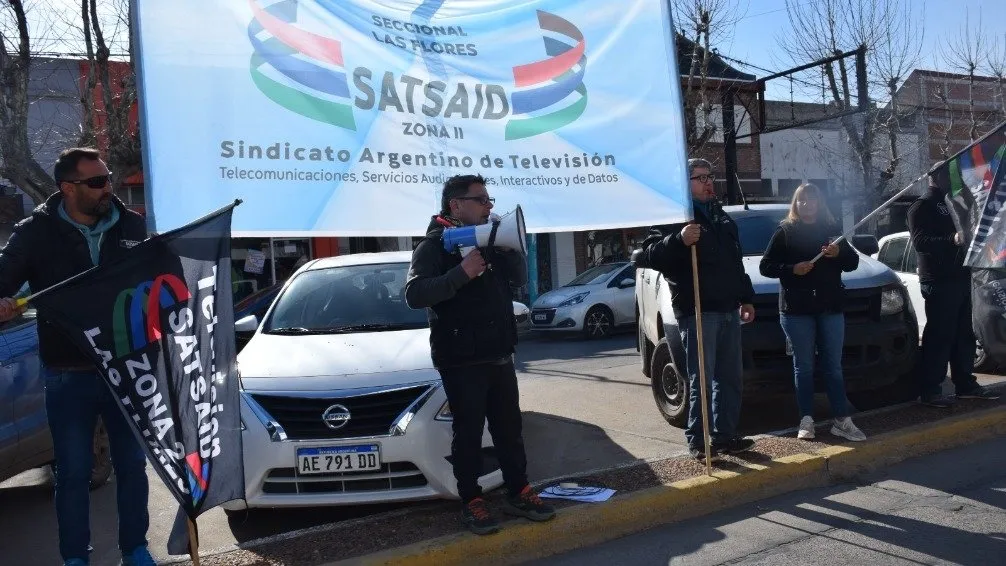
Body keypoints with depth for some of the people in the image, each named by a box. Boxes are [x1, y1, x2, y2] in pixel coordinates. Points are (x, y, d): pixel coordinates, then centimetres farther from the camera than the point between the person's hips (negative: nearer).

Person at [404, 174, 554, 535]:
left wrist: (509, 246, -4)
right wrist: (461, 273, -29)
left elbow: (520, 279, 12)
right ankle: (471, 502, 12)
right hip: (461, 360, -6)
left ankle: (519, 494, 22)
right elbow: (414, 295, -20)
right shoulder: (434, 246, -7)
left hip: (499, 355, 6)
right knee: (468, 433, 1)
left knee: (509, 428, 12)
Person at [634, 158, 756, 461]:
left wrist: (746, 298, 26)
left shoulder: (720, 216, 20)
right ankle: (697, 441, 3)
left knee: (731, 378, 12)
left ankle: (725, 436, 22)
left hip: (728, 310, 8)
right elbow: (650, 255, -18)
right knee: (702, 380, -6)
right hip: (697, 311, -8)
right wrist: (679, 239, -34)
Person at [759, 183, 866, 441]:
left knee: (833, 366, 4)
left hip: (830, 306, 3)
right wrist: (792, 269, -17)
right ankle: (806, 421, 8)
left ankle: (842, 421, 7)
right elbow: (765, 266, 0)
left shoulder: (832, 230, 12)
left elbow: (853, 263, 12)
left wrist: (839, 254, -9)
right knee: (804, 367, 2)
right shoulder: (784, 232, 3)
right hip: (796, 309, -2)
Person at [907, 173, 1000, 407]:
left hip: (960, 277, 9)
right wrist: (952, 239, -32)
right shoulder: (922, 206, -6)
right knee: (939, 335, -9)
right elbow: (920, 241, -19)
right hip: (938, 280, -9)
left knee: (964, 334, 12)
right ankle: (929, 390, -4)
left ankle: (966, 385, 20)